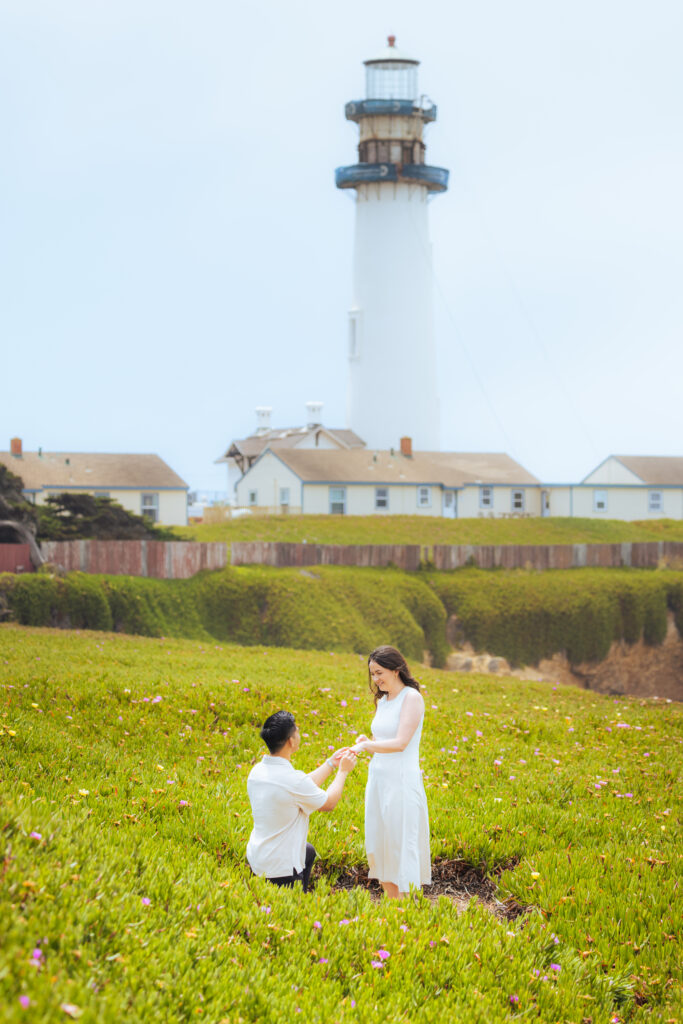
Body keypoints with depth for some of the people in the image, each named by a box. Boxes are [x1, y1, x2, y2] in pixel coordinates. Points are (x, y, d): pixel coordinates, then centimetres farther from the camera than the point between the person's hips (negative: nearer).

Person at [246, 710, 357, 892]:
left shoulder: (257, 771, -1)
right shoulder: (292, 779, -26)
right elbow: (329, 803, -7)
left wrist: (331, 763, 20)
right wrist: (343, 771, 7)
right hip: (280, 869, -8)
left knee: (308, 852, 32)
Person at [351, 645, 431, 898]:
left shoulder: (411, 697, -10)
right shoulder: (383, 700, 13)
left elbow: (401, 743, -18)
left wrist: (366, 745, -14)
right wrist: (366, 742, -1)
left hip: (402, 782, -8)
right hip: (378, 780, 8)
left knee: (401, 846, -4)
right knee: (379, 844, 10)